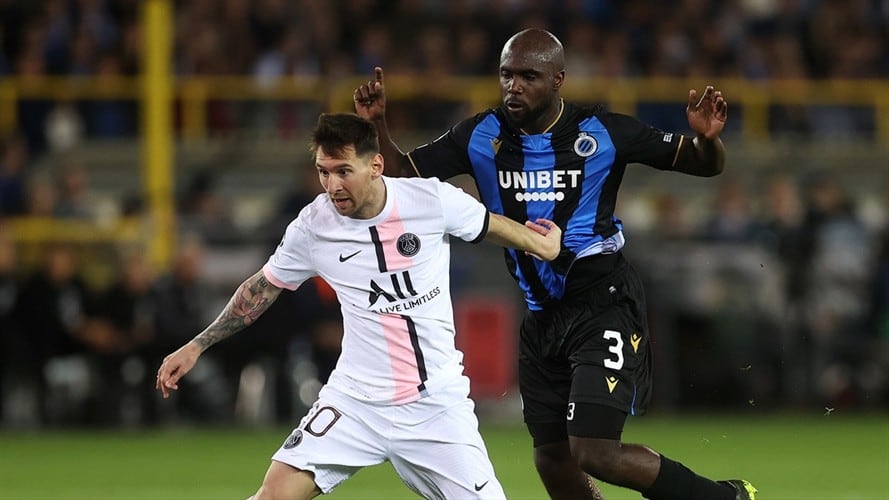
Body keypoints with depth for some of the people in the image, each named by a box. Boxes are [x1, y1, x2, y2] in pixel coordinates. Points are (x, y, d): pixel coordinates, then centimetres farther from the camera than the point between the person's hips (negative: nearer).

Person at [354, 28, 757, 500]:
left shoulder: (602, 133, -10)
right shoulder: (482, 137, -1)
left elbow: (703, 165, -3)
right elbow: (402, 174, 3)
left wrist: (707, 139, -25)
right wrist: (376, 125, -14)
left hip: (603, 307, -6)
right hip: (541, 315, 6)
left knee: (594, 452, -18)